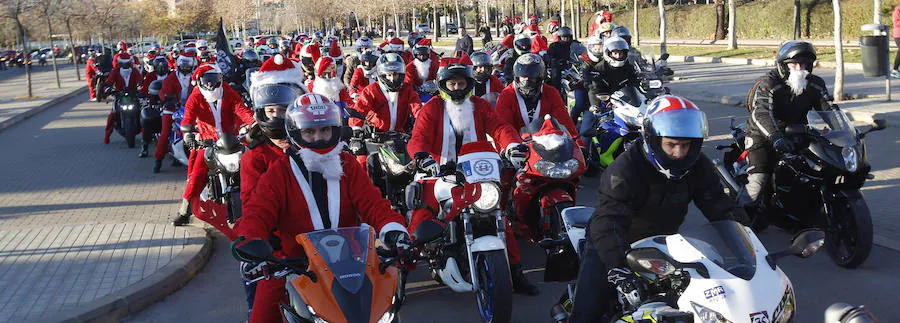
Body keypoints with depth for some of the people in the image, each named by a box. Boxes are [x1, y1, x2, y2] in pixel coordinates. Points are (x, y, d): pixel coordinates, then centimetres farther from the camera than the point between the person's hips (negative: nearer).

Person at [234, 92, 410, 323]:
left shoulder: (348, 166, 9)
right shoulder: (278, 172, 2)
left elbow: (372, 203, -1)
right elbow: (257, 214, -9)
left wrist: (392, 228, -22)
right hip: (292, 264, -1)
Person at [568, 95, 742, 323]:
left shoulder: (699, 167, -9)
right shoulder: (625, 169, -28)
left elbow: (721, 209, -9)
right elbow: (607, 221, -38)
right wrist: (619, 270, -52)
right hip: (618, 246, -5)